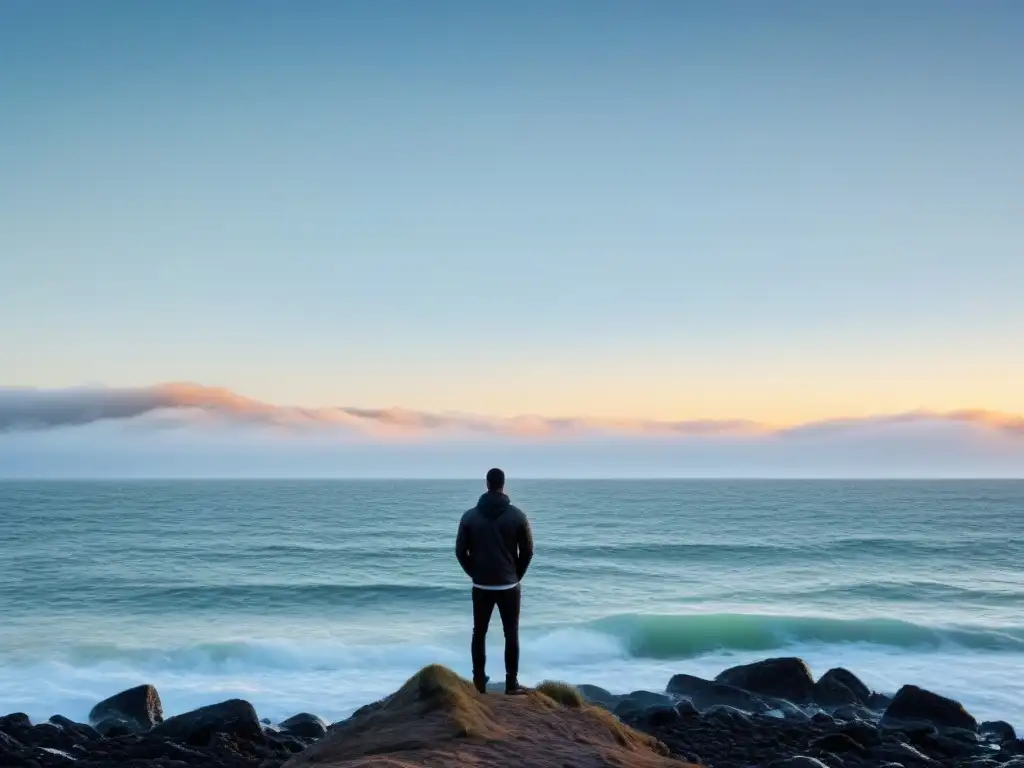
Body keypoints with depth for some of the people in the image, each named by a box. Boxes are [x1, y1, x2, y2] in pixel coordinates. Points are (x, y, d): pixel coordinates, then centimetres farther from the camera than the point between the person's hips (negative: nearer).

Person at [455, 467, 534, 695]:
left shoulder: (470, 516, -4)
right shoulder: (517, 515, -6)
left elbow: (460, 551, 0)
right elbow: (527, 551, -2)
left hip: (481, 586, 1)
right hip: (509, 586, -1)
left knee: (479, 633, 12)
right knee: (511, 634, 6)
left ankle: (479, 682, 15)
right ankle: (512, 684, 5)